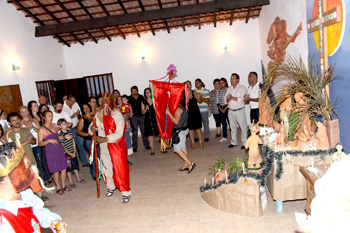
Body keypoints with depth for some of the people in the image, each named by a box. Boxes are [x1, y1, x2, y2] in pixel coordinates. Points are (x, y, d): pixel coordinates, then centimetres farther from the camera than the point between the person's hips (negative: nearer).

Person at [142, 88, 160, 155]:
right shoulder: (143, 102, 5)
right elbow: (143, 113, 4)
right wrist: (146, 109, -13)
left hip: (156, 119, 0)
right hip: (148, 120, 1)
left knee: (160, 133, -1)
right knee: (150, 135, 1)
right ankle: (152, 149, 12)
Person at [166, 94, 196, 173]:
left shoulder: (178, 109, -20)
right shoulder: (183, 107, 9)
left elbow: (176, 121, -22)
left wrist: (169, 113, -22)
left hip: (179, 131, -10)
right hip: (183, 129, 10)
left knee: (177, 149, -3)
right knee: (183, 147, 14)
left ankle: (190, 163, -5)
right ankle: (186, 165, 21)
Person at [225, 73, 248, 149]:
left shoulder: (242, 88, -4)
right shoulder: (229, 89, 14)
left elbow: (242, 99, -16)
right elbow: (226, 100, 9)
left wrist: (232, 97, -13)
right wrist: (228, 99, -13)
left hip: (239, 110, -5)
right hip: (231, 111, 5)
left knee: (243, 127, -3)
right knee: (232, 127, 11)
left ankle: (244, 143, 5)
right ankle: (233, 142, 21)